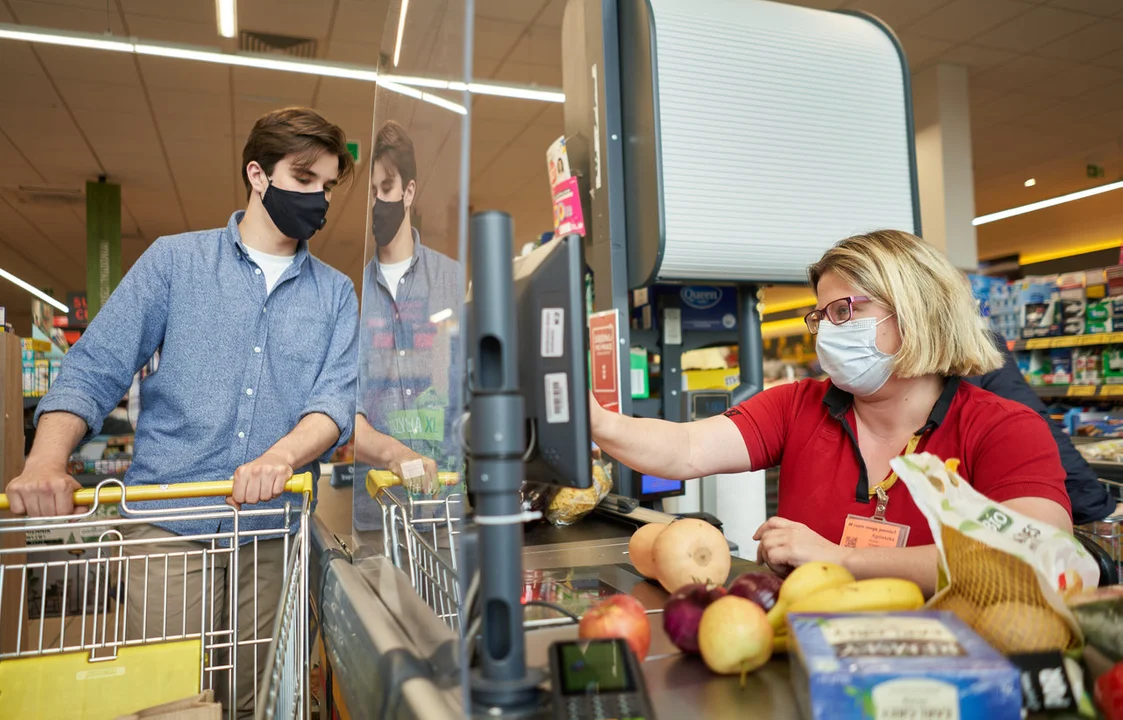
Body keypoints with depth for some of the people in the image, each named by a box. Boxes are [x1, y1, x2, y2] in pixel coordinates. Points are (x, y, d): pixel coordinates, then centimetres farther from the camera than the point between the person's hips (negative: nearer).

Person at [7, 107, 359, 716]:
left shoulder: (335, 292, 8)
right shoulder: (175, 260, 5)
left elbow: (337, 398, -3)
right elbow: (94, 369, 2)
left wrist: (281, 456, -22)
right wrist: (45, 461, -15)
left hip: (273, 530, 2)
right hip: (169, 525, -1)